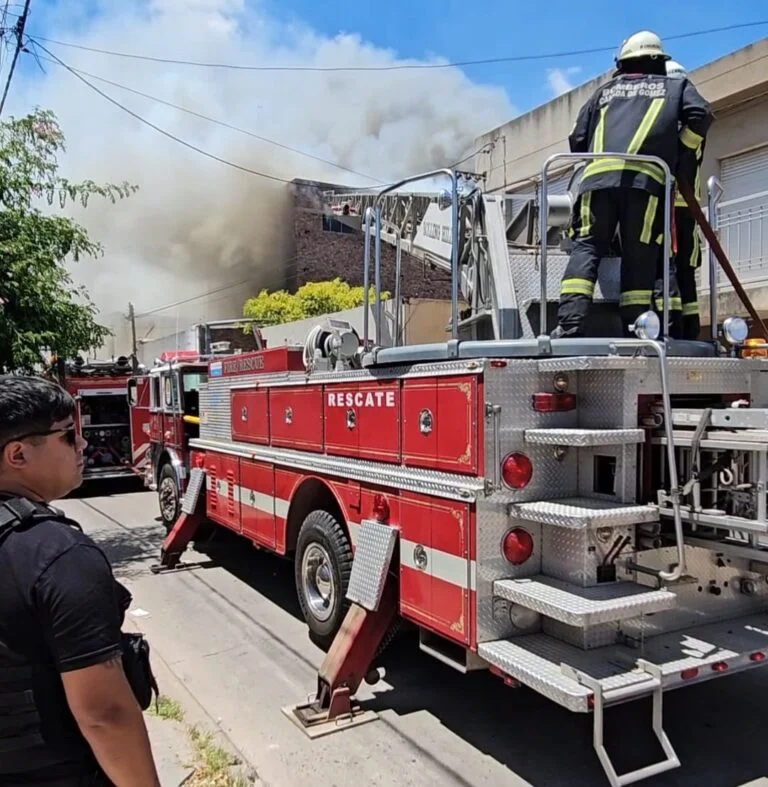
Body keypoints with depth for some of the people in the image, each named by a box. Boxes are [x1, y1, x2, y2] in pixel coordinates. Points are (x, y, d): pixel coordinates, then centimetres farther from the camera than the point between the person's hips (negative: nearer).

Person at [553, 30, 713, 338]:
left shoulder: (605, 90, 31)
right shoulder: (675, 86, 27)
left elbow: (577, 139, 24)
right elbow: (700, 115, 9)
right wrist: (676, 152, 22)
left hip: (598, 176, 1)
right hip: (644, 177, -1)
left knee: (586, 247, -2)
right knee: (639, 255, 1)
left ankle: (569, 322, -17)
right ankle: (634, 328, -6)